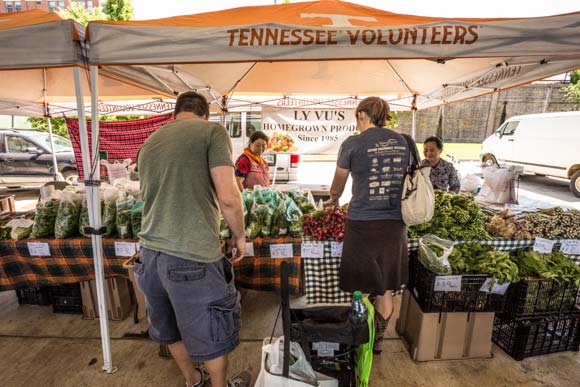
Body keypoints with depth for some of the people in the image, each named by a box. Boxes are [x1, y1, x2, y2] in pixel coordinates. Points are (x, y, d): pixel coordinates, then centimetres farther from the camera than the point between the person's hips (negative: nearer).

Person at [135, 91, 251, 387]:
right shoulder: (212, 131, -4)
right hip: (192, 258, -7)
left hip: (150, 254, 7)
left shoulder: (149, 143, 15)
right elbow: (228, 197, -17)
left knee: (171, 329, 27)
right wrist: (240, 236, 0)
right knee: (211, 334, 17)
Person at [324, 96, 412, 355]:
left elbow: (338, 185, 6)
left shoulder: (352, 144, -7)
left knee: (360, 289, 13)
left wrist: (333, 200, 27)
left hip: (363, 224, -5)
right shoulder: (403, 142, 5)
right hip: (395, 224, 5)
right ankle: (378, 340, 38)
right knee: (386, 289, 19)